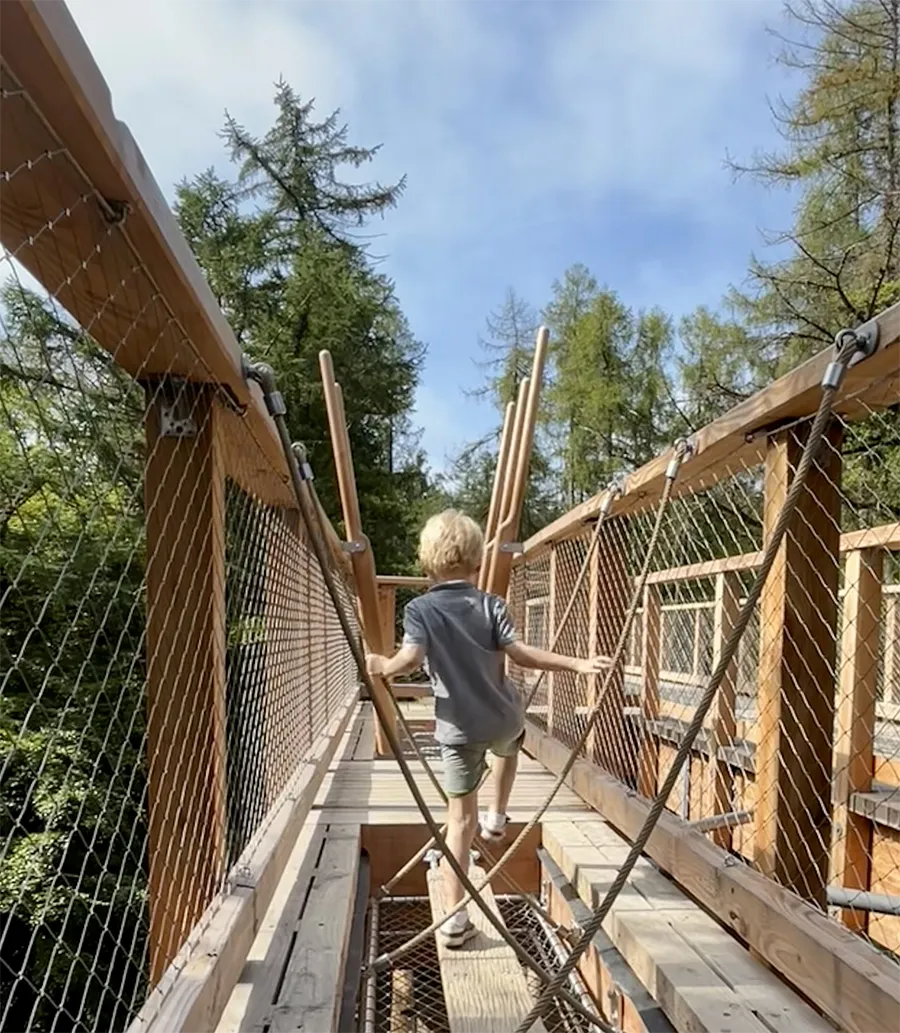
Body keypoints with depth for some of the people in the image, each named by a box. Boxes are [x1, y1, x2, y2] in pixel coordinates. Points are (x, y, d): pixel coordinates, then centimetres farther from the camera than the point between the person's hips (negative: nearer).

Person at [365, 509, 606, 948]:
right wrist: (576, 663, -10)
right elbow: (520, 653, -17)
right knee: (509, 743, 38)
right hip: (502, 719, 1)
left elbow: (411, 658, -23)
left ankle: (455, 917, 10)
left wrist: (382, 666, -4)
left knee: (460, 819, 8)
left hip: (458, 729, 0)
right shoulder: (491, 605, -6)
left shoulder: (420, 609, -7)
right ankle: (497, 816, 42)